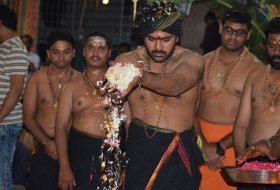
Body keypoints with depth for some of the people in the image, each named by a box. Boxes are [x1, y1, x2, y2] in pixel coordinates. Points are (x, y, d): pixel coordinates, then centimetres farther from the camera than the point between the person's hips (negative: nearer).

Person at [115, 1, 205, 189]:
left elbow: (175, 86, -29)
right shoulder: (127, 60, -2)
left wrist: (143, 77, -47)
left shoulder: (192, 60, -8)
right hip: (139, 147, 1)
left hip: (179, 151, 0)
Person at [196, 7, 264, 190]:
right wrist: (203, 146, -9)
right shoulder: (204, 62, 4)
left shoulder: (256, 68, -7)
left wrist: (219, 147, -12)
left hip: (234, 142, -3)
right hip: (201, 139, 3)